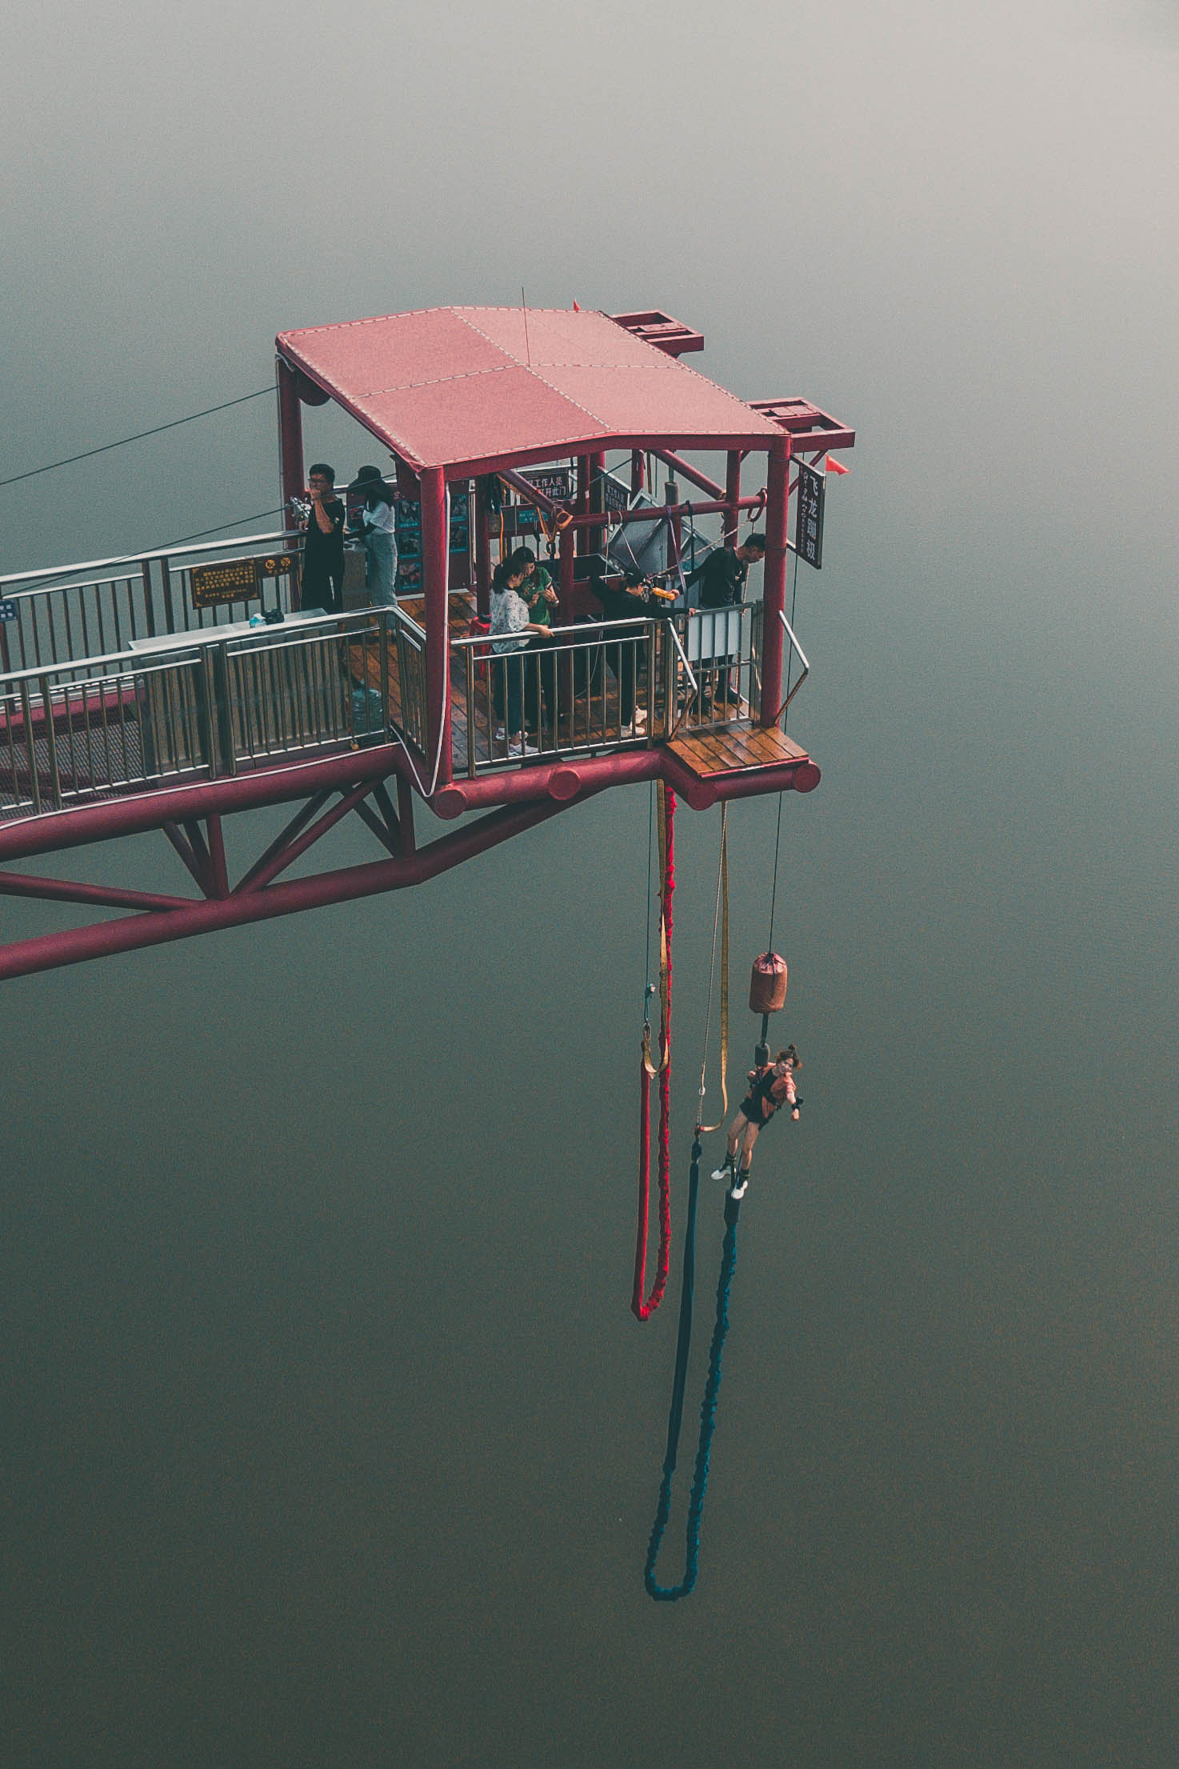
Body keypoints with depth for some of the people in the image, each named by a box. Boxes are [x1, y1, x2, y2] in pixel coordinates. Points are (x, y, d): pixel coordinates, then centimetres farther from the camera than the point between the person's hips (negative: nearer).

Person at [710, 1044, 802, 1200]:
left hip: (761, 1114, -5)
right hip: (749, 1104, 5)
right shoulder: (767, 1067, -8)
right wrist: (751, 1075, -12)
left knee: (746, 1148, -3)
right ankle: (728, 1166, 43)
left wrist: (794, 1107, -67)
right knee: (732, 1135, 15)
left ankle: (742, 1181, 22)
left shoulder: (786, 1081, -25)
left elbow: (790, 1094, -47)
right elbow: (754, 1077, 12)